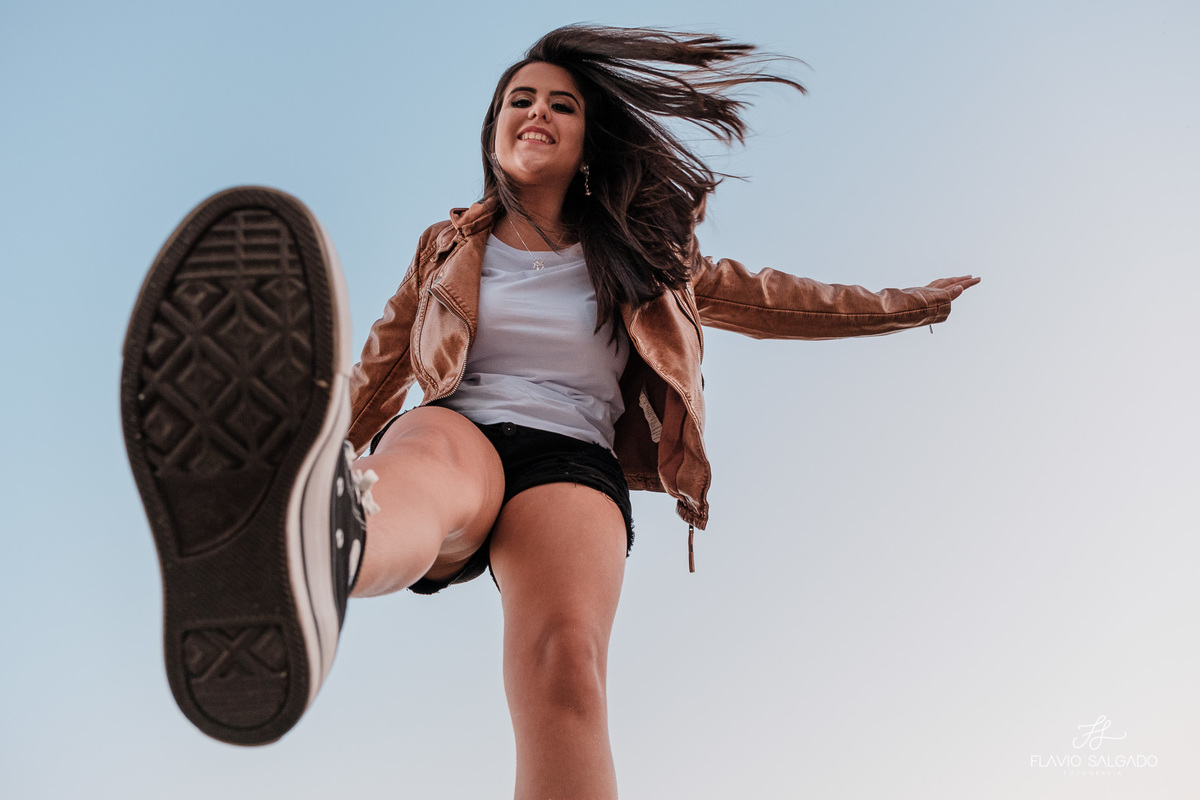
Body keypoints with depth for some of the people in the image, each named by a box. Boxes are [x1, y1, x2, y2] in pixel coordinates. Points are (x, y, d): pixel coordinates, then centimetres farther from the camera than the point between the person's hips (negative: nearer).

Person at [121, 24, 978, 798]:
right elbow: (378, 373, 28)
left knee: (564, 659, -34)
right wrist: (310, 479, 30)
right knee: (425, 465, -44)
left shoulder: (635, 260, 21)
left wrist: (901, 304, 39)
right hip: (457, 430, -1)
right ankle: (274, 565, -82)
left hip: (571, 461, 1)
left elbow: (759, 298, 32)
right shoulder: (449, 249, 20)